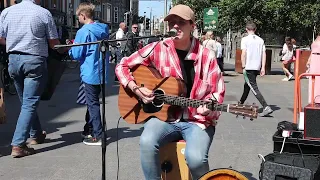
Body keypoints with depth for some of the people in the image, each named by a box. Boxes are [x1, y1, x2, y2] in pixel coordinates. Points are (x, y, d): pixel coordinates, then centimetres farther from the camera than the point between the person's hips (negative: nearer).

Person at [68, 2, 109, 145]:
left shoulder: (83, 32, -15)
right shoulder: (103, 29, 7)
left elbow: (76, 55, -13)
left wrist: (70, 48, 8)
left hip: (90, 74, -7)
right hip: (101, 73, 7)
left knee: (93, 104, -1)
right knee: (93, 102, 19)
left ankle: (98, 136, 2)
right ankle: (92, 128, 29)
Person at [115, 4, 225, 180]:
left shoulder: (206, 56, -2)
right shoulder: (158, 49, -1)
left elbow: (217, 92, 3)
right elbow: (122, 66, 6)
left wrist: (207, 107, -19)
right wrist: (136, 89, -10)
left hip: (197, 119, -1)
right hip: (164, 115, 1)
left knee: (195, 157, -29)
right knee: (147, 142, -32)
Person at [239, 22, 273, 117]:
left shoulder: (245, 39, -6)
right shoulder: (260, 40, 9)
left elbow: (243, 54, -13)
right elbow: (264, 54, 5)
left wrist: (243, 66, -9)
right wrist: (263, 68, 6)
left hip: (249, 67, -6)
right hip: (257, 67, 7)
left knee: (254, 88, -9)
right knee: (247, 86, 23)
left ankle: (266, 107, -19)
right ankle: (241, 103, 39)